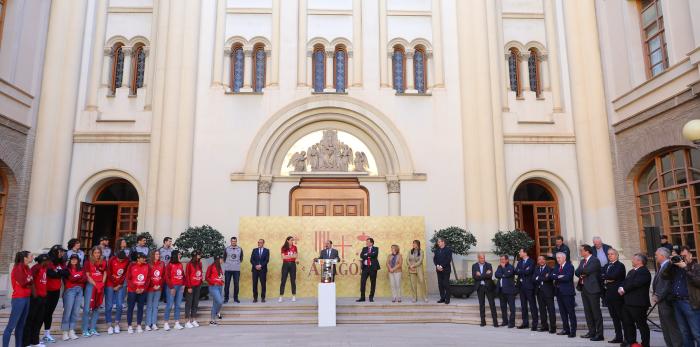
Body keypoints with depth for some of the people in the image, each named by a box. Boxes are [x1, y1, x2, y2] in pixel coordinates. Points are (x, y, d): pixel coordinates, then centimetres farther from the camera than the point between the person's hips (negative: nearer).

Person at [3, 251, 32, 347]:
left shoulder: (27, 268, 12)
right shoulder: (18, 267, -10)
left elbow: (30, 282, 10)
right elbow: (22, 282, -15)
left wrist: (27, 281, -9)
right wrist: (29, 280, 0)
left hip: (26, 298, 8)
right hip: (19, 299, -8)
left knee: (21, 325, 11)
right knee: (11, 326, -7)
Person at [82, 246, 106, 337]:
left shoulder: (104, 262, 9)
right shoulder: (88, 262, -2)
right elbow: (87, 276, -5)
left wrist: (102, 284, -2)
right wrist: (95, 285, -11)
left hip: (100, 287, 4)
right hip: (90, 286, -4)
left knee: (96, 308, 8)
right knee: (87, 308, -7)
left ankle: (93, 329, 16)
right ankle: (85, 330, -2)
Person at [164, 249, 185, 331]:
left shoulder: (180, 264, 12)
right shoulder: (169, 265, -5)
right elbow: (167, 277, -9)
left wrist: (183, 285, 4)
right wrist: (171, 287, -12)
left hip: (180, 287, 6)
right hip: (172, 287, -6)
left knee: (178, 305, 7)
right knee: (169, 305, -3)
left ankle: (177, 323, 12)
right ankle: (166, 323, 5)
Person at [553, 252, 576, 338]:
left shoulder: (570, 267, -6)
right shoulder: (557, 267, 16)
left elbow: (567, 277, -19)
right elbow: (552, 276, 4)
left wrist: (557, 277, -10)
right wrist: (559, 277, -14)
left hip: (567, 292, -7)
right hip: (559, 292, 7)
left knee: (571, 312, -2)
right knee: (562, 312, 11)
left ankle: (573, 331, 1)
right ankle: (566, 329, 19)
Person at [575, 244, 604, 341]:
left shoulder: (595, 260, -10)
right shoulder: (582, 261, 15)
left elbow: (587, 271, -20)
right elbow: (577, 272, 9)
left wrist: (581, 271, -2)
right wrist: (582, 275, -11)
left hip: (592, 289, -8)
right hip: (584, 288, 8)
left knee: (596, 312, -3)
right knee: (587, 311, 12)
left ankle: (599, 334, 1)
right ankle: (591, 332, 21)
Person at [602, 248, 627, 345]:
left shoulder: (620, 266, -7)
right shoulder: (606, 266, 17)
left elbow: (613, 276, -20)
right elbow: (601, 277, 9)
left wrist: (605, 277, -6)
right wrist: (606, 280, -10)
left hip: (617, 294, -7)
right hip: (609, 294, 7)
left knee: (622, 316, -3)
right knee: (614, 317, 11)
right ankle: (618, 337, 18)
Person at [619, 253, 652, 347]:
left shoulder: (644, 272, -12)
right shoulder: (631, 271, 20)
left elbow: (635, 283, -22)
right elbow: (625, 282, 14)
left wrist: (624, 289, -12)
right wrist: (621, 288, -7)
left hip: (638, 303, -9)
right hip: (628, 302, 10)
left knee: (641, 325, 0)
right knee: (627, 323, 14)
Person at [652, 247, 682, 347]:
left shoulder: (669, 266, -15)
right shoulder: (661, 267, 13)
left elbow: (668, 285, -20)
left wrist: (658, 297, -15)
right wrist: (655, 295, 4)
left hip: (666, 301, -9)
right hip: (661, 302, 9)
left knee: (673, 328, -2)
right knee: (665, 329, 15)